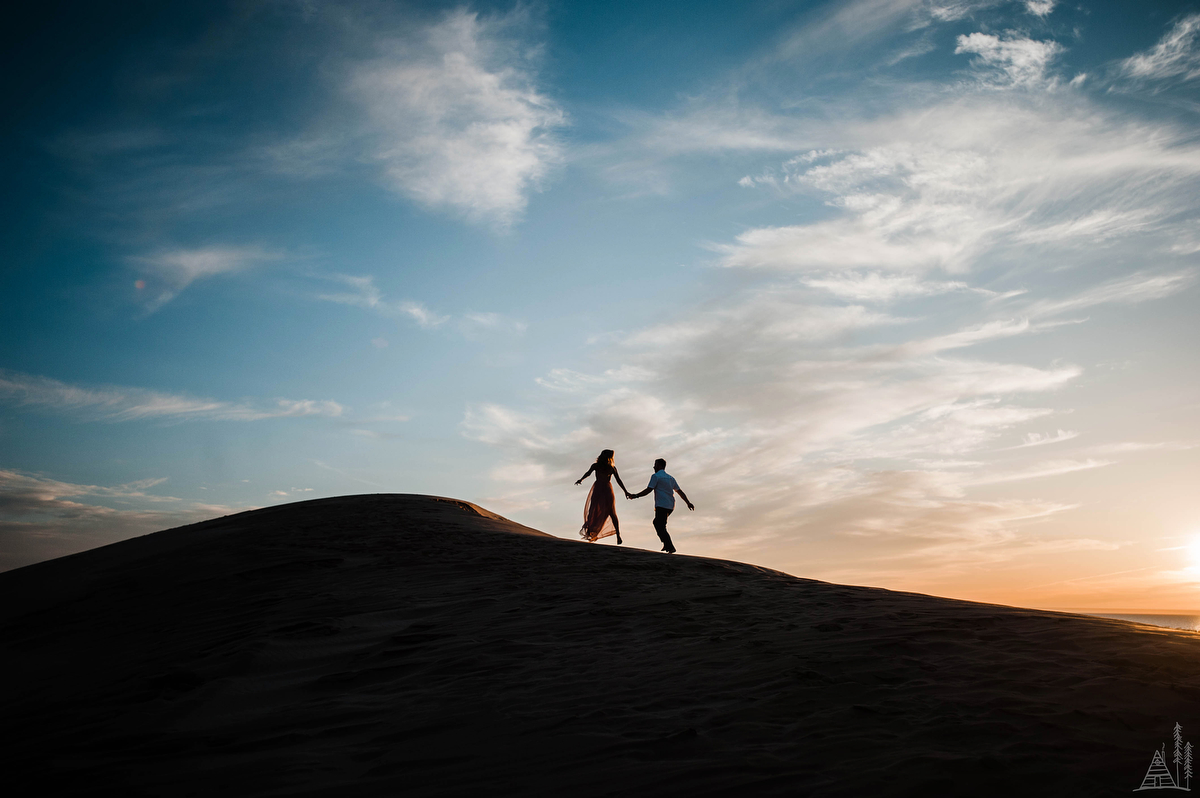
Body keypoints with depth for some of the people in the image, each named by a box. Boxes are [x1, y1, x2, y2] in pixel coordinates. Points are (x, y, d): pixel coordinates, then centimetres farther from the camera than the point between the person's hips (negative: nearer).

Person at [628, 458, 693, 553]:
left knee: (661, 527, -6)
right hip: (671, 506, 8)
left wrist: (636, 496, -8)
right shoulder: (670, 478, 20)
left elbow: (648, 490, -11)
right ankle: (666, 544, 13)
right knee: (657, 522, 22)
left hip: (661, 506, -8)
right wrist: (688, 502, 22)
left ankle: (670, 547, -18)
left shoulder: (655, 476, -3)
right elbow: (680, 491, 20)